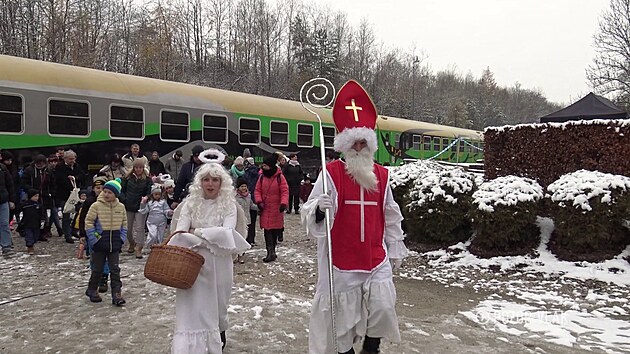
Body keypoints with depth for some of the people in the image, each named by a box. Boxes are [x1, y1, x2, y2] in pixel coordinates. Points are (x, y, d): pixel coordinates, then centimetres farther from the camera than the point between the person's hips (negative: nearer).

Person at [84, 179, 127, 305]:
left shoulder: (121, 207, 2)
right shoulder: (96, 206, -9)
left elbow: (124, 224, 10)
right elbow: (88, 222, -7)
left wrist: (122, 239, 2)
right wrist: (93, 239, -12)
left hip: (115, 244, 2)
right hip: (100, 244, -2)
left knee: (115, 269, 2)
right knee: (98, 269, 11)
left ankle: (117, 294, 4)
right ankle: (92, 290, 32)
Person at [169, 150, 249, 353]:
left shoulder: (229, 205, -3)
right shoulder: (191, 203, 0)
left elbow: (227, 233, -16)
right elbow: (180, 233, -10)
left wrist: (196, 232, -13)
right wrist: (210, 240, -25)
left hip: (219, 264, 0)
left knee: (217, 304, 17)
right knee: (192, 309, -3)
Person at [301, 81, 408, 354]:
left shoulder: (381, 175, 5)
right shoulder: (331, 173, -9)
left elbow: (391, 217, 15)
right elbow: (309, 216, -13)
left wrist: (395, 249, 17)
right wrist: (320, 209, -35)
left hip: (376, 260, 3)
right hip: (341, 262, -3)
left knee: (383, 309, -1)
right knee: (344, 315, 7)